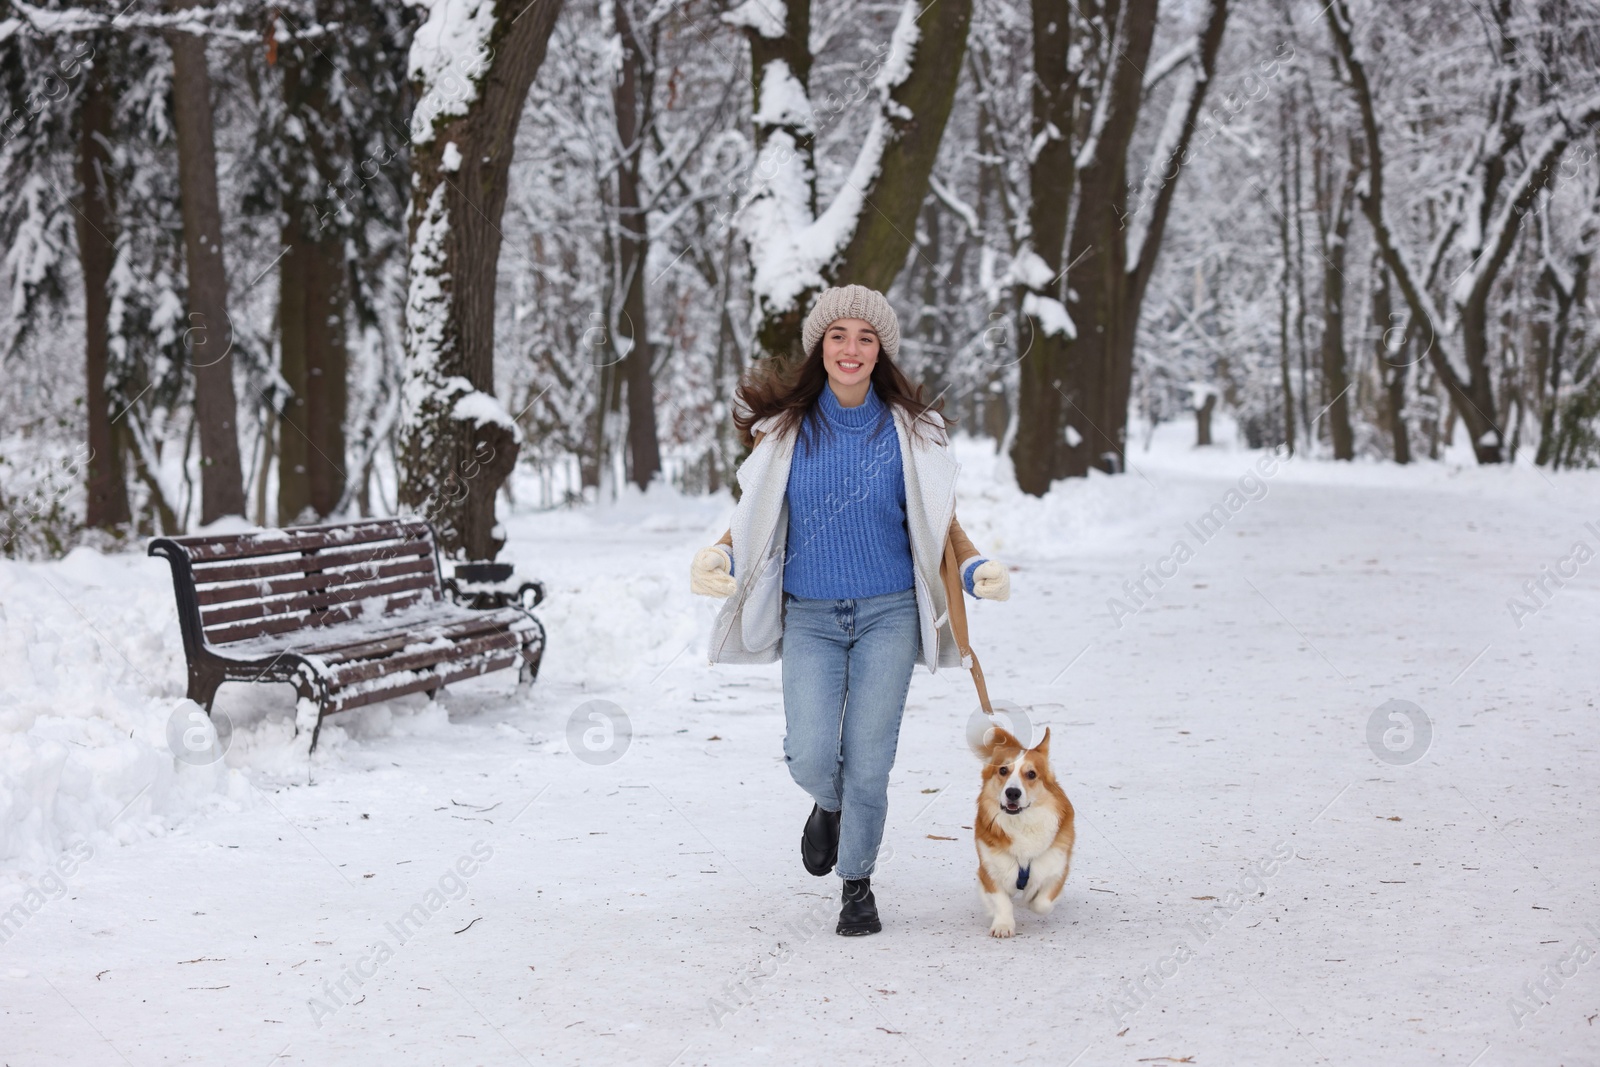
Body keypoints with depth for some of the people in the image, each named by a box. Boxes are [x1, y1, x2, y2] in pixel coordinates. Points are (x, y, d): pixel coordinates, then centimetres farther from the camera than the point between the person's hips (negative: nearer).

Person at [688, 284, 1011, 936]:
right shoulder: (784, 429, 3)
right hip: (810, 618, 1)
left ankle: (858, 884, 17)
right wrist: (718, 558, -11)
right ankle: (830, 806, 25)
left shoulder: (909, 430, 2)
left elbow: (939, 526, 7)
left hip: (889, 615, 0)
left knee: (867, 760, -4)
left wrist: (976, 570, -11)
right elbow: (754, 518, 9)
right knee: (811, 757, -12)